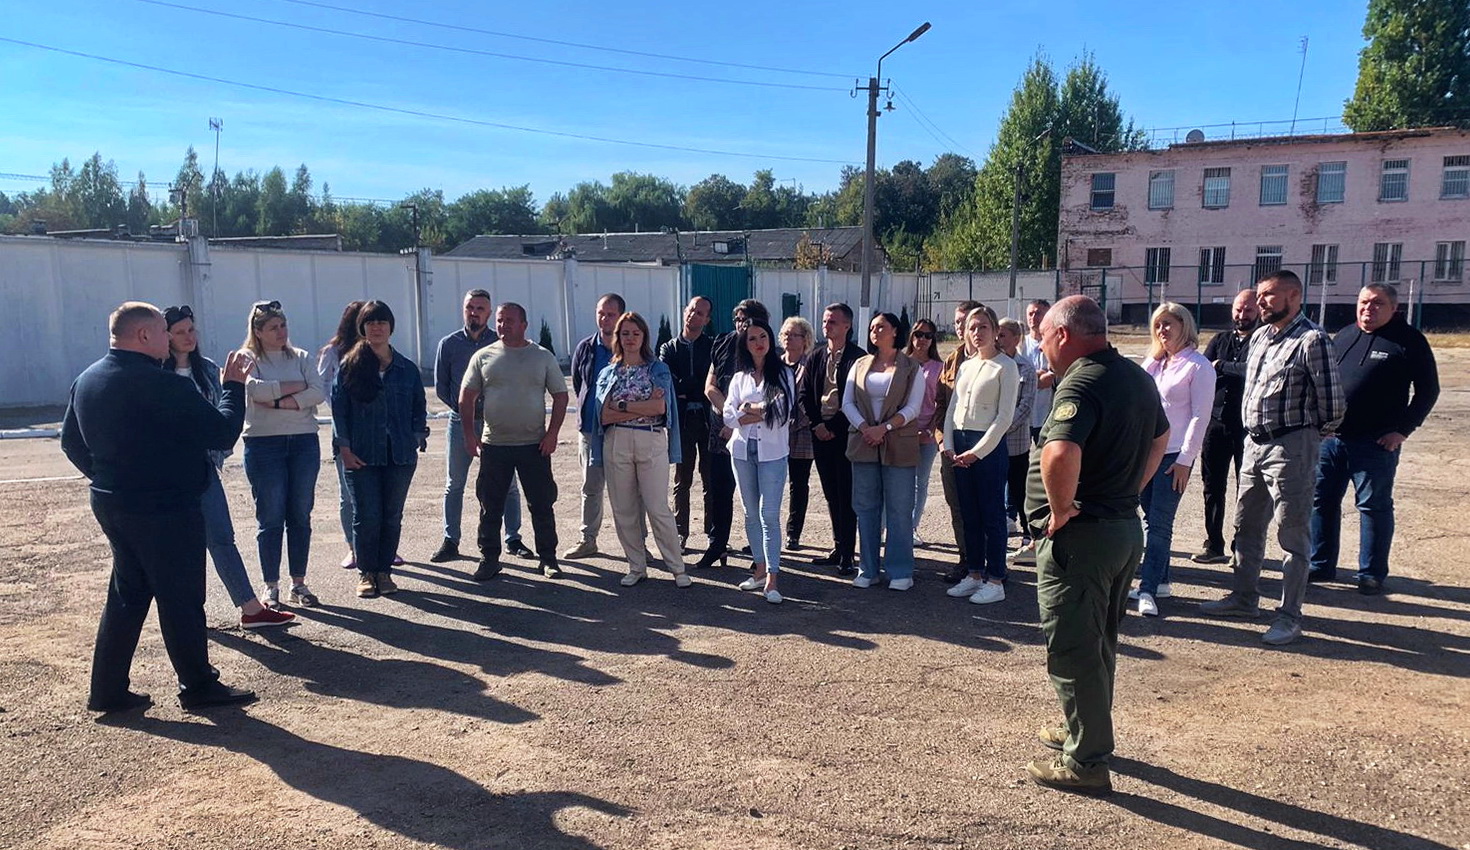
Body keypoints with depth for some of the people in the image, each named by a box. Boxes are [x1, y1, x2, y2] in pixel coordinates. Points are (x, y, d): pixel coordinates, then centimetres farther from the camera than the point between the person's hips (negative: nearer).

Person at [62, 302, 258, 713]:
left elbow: (71, 441, 17)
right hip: (165, 510, -9)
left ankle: (108, 690, 24)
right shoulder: (162, 385, -22)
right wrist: (233, 386, -8)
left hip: (110, 505, 9)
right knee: (181, 598, 2)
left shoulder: (86, 380, 7)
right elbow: (223, 433, -21)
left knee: (127, 594, 18)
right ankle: (198, 687, 14)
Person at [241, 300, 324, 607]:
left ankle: (299, 584, 14)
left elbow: (319, 394, -5)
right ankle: (271, 587, 10)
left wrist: (278, 401, -14)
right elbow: (256, 389, -18)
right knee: (270, 518, 1)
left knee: (301, 515, 6)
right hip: (264, 444, -3)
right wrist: (299, 387, -10)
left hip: (304, 442, 3)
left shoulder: (301, 358, 10)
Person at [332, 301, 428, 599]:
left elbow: (419, 407, 14)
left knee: (392, 516, 7)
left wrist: (418, 435, 0)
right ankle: (366, 573, 13)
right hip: (362, 455, -2)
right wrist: (345, 447, -6)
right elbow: (338, 408, 1)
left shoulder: (407, 368, 9)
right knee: (367, 516, -2)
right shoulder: (350, 366, 2)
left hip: (400, 454, 2)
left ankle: (384, 571, 19)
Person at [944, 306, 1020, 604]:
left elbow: (1005, 416, -12)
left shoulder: (1005, 366, -6)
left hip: (989, 447, -7)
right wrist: (949, 445, 1)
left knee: (992, 516, 0)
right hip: (961, 447, 7)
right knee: (969, 515, 12)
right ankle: (974, 574, 22)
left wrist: (977, 451, -14)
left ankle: (995, 581, 8)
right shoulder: (966, 366, 14)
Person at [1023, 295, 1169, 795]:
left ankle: (1084, 762, 12)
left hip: (1080, 534, -10)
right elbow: (1160, 439, 25)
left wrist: (1061, 508, -24)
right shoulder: (1136, 377, 9)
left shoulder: (1081, 383, -21)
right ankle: (1084, 730, 38)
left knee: (1072, 648, 2)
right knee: (1099, 641, 22)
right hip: (1126, 526, 10)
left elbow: (1060, 453, -39)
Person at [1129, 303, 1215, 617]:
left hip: (1174, 455, -6)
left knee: (1159, 523, -7)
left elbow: (1200, 416, -9)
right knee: (1151, 519, 10)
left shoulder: (1198, 366, -5)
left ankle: (1148, 590, -4)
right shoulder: (1153, 363, 12)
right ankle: (1159, 581, 20)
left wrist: (1185, 460, -12)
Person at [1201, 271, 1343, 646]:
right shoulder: (1260, 337, 11)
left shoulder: (1312, 340, -14)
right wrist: (1252, 427, 14)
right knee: (1246, 526, 17)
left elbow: (1332, 405, -12)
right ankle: (1244, 597, 32)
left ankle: (1290, 616, 10)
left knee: (1293, 535, 1)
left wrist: (1306, 433, 2)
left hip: (1291, 448, -8)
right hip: (1254, 443, 9)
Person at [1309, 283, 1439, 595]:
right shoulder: (1344, 336, 13)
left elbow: (1428, 390, -3)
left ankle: (1372, 574, 13)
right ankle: (1321, 566, 22)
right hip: (1330, 438, 6)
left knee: (1374, 506, 2)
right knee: (1322, 500, 9)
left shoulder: (1408, 341, -3)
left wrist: (1404, 429, -11)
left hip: (1375, 443, -5)